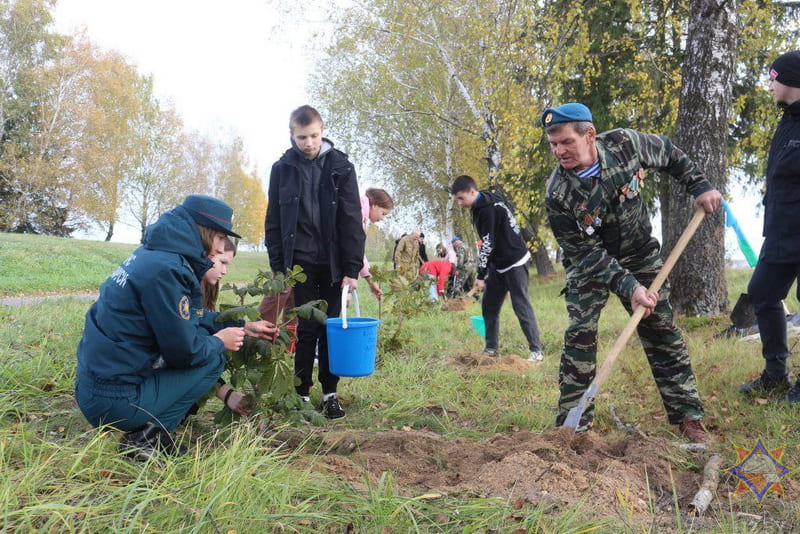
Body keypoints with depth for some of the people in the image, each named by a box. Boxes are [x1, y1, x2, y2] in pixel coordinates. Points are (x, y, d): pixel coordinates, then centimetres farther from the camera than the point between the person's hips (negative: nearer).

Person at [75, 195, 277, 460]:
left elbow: (189, 317, 24)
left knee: (207, 344, 15)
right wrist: (219, 342, 2)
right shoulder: (165, 269, -20)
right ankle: (145, 436, -5)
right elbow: (184, 351, -19)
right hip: (114, 401, -10)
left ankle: (148, 429, 8)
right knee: (214, 359, -3)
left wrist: (244, 327, 22)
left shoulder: (152, 255, 11)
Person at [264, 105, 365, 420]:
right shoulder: (282, 169, 3)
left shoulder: (340, 167, 0)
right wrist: (278, 266, -2)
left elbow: (352, 219, -3)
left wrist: (352, 268, -9)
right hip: (300, 261, 0)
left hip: (332, 261, 0)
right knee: (306, 329, 2)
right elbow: (273, 222, 5)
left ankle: (330, 393, 17)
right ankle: (302, 394, 12)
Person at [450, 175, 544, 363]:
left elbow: (488, 244, -24)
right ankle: (491, 348, 18)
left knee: (521, 307, -8)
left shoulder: (489, 209, -22)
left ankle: (536, 351, -2)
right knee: (489, 306, 10)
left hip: (515, 263, -10)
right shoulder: (481, 206, 8)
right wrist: (484, 272, 15)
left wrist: (481, 276, -21)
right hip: (498, 264, 10)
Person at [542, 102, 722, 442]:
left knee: (661, 330, 3)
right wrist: (628, 287, -33)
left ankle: (688, 415, 14)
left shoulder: (625, 144, -21)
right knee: (580, 334, -12)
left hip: (640, 255, 2)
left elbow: (669, 154, 2)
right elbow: (587, 253, -25)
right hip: (589, 264, -2)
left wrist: (699, 187, -5)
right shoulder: (558, 194, -27)